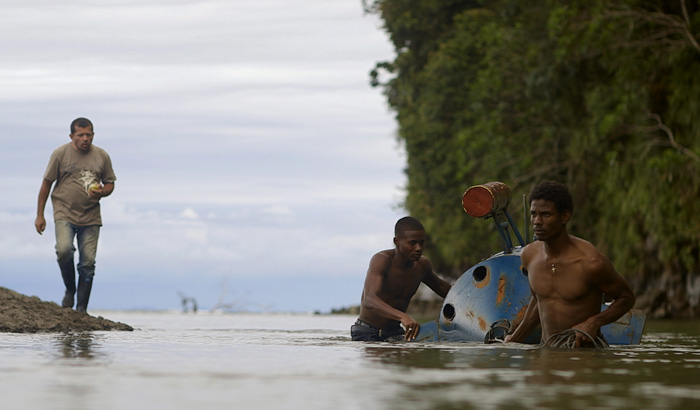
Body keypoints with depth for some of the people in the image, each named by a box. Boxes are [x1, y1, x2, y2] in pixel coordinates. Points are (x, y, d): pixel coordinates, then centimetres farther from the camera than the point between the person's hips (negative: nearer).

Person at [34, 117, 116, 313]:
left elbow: (110, 183, 17)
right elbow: (46, 184, 4)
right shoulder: (60, 154, 0)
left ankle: (82, 308, 7)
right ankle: (69, 290, 1)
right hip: (64, 213, -2)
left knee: (88, 262, -2)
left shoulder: (102, 156, 7)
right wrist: (40, 215, 2)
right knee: (64, 250, -25)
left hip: (91, 217, 2)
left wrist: (102, 192, -8)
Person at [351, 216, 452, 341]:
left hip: (395, 332, 5)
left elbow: (440, 286, 26)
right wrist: (403, 317, -53)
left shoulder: (422, 265, 1)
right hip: (367, 333, -5)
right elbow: (369, 300, -38)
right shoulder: (382, 260, -21)